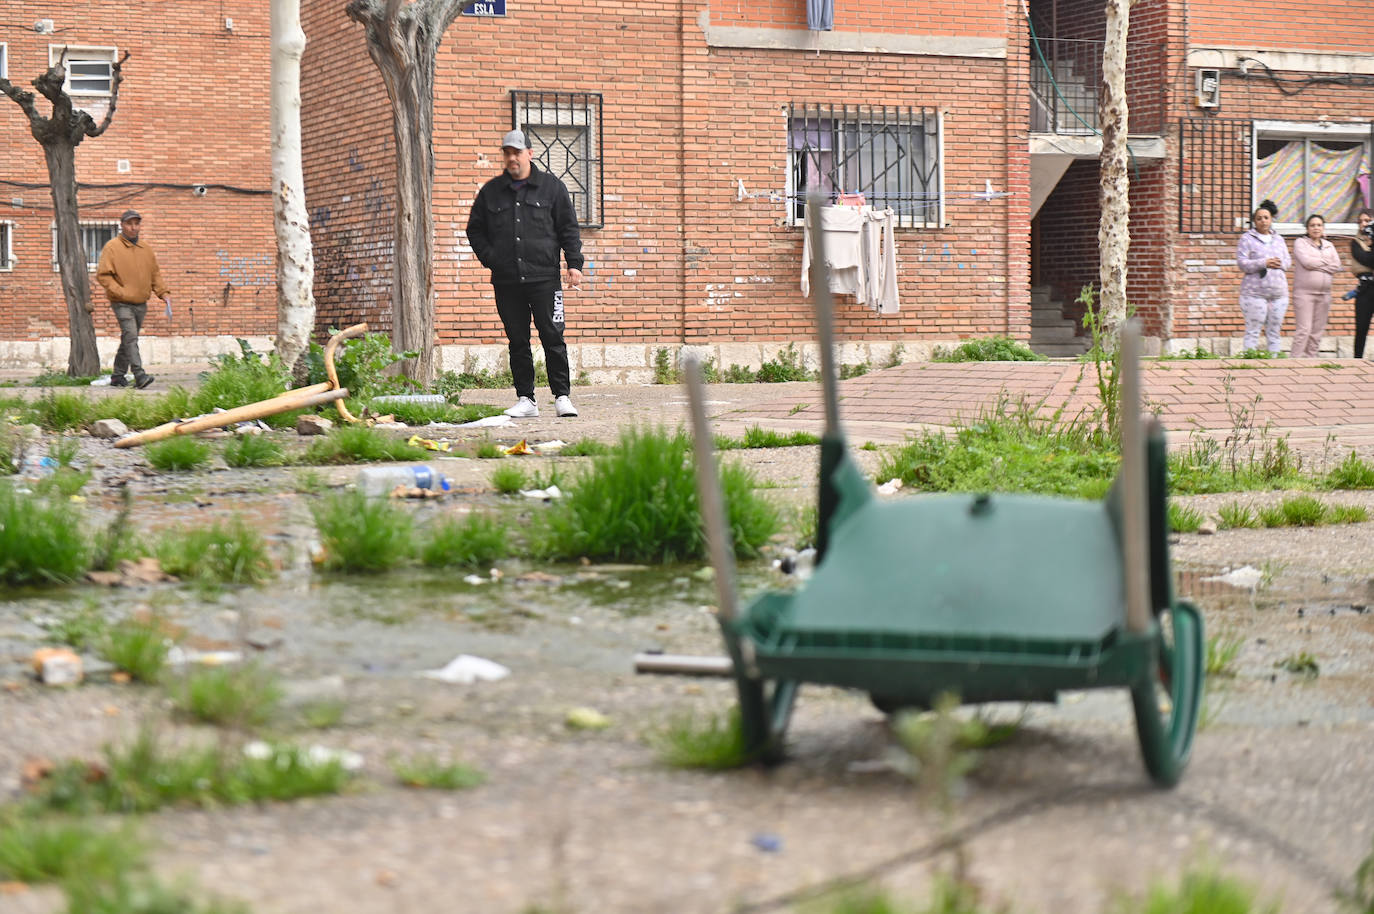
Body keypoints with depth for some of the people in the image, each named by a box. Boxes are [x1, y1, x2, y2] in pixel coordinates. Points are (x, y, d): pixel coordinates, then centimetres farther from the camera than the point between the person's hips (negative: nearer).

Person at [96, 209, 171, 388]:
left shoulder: (146, 250, 13)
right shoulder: (112, 247, -5)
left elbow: (155, 274, 21)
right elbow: (102, 275, -9)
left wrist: (163, 292, 6)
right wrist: (120, 292, -18)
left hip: (141, 304, 6)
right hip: (122, 304, -6)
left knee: (129, 340, 12)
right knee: (130, 337, -19)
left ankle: (117, 376, 22)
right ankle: (139, 375, -29)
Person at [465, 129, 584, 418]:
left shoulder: (552, 187, 7)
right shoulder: (491, 191, 13)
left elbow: (569, 228, 7)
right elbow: (475, 229, 19)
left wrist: (574, 264, -3)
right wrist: (490, 258, 5)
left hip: (544, 278, -3)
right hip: (506, 281, 3)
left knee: (553, 337, -6)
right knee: (518, 342, 4)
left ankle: (562, 396, 0)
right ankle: (525, 400, 9)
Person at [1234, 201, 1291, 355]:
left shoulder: (1278, 239, 18)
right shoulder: (1247, 239, 1)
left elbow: (1288, 262, 16)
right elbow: (1242, 263, -8)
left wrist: (1280, 264, -7)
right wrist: (1263, 263, -18)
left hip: (1279, 292, 5)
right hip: (1255, 293, -5)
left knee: (1274, 331, 7)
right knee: (1253, 331, -8)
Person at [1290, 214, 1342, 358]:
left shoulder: (1329, 246, 16)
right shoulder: (1300, 243, 3)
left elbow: (1336, 266, 3)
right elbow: (1306, 261, -14)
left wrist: (1316, 264, -8)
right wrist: (1326, 262, -2)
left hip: (1324, 293, 5)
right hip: (1304, 292, -5)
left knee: (1317, 332, 3)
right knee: (1303, 330, -13)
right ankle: (1294, 360, -13)